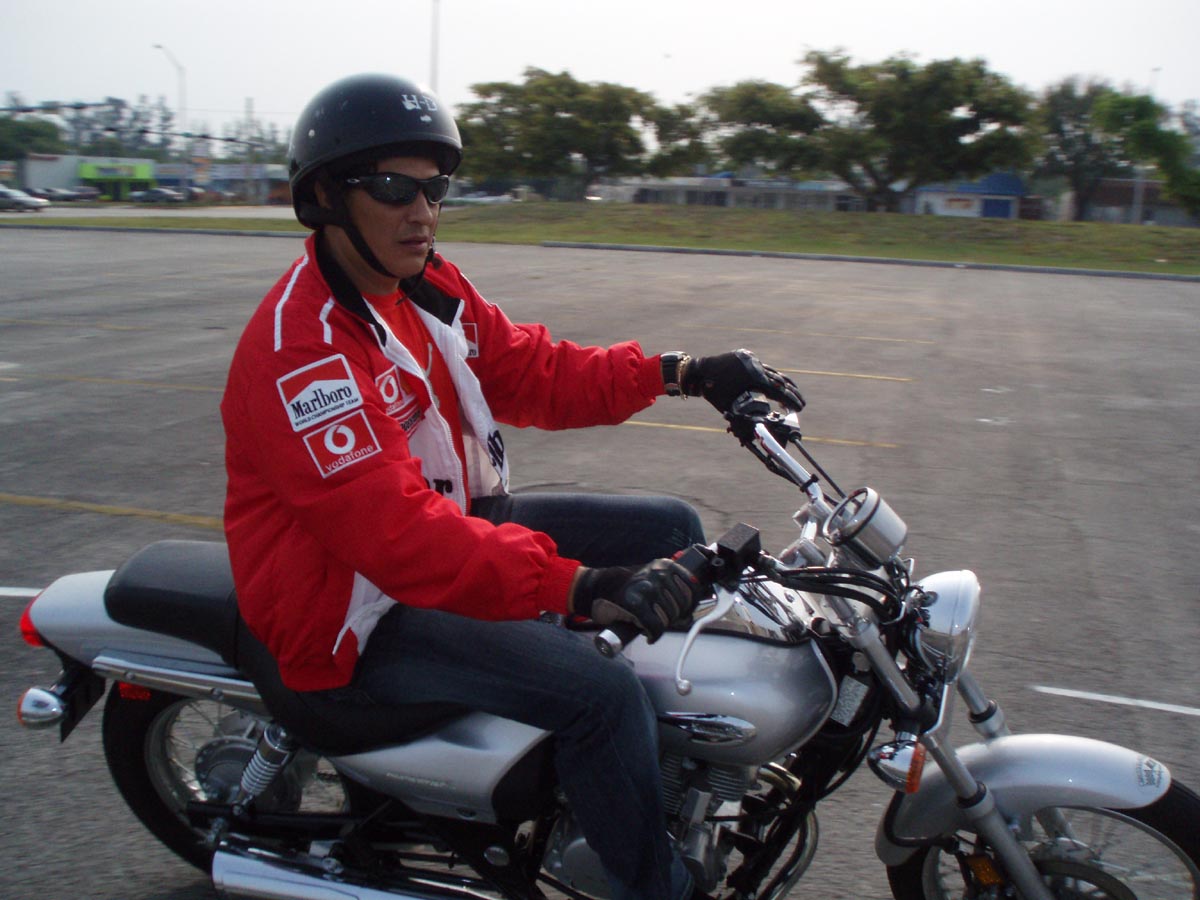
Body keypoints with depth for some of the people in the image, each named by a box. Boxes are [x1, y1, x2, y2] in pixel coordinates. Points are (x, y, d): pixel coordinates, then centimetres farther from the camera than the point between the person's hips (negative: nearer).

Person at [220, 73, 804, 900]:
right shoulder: (299, 349, -27)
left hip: (460, 520, 10)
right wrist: (578, 587, -46)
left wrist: (679, 374, -8)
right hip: (361, 614, -10)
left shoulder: (429, 287, 4)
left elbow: (532, 372, 6)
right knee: (601, 692, -26)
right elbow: (392, 528, -37)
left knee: (667, 530, 8)